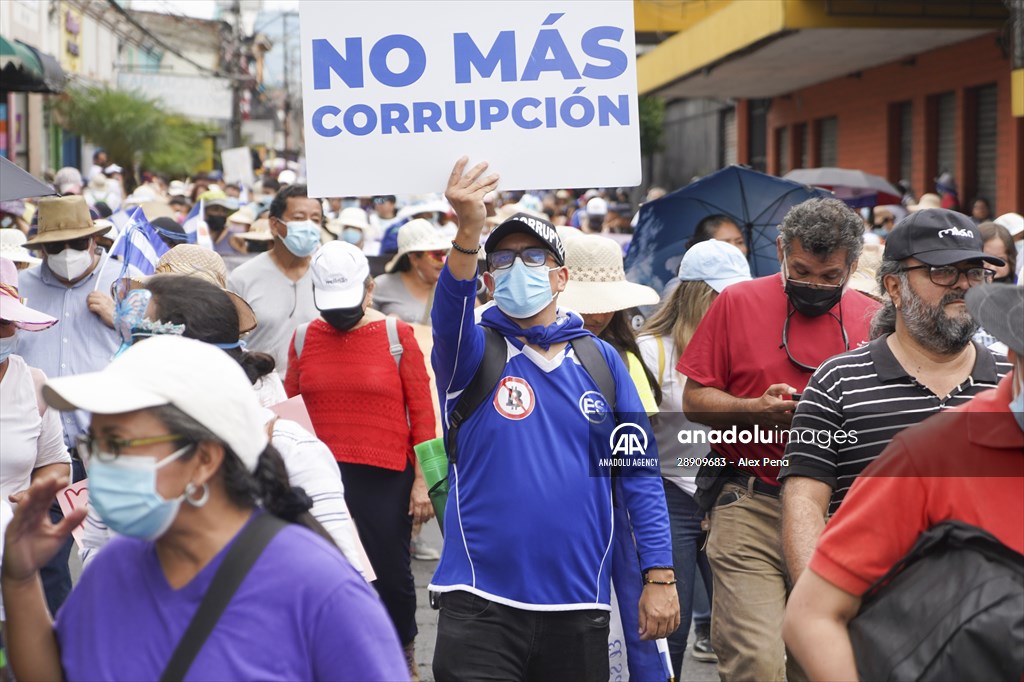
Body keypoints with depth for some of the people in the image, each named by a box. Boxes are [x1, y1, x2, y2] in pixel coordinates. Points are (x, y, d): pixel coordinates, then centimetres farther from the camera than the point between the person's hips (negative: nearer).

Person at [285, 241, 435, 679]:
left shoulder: (397, 336, -3)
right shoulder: (303, 339, 6)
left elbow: (421, 412, -3)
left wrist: (422, 480, -5)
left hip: (386, 478, -2)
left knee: (391, 573, 7)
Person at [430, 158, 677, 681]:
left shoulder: (600, 360, 7)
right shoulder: (472, 353, 1)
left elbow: (639, 473, 5)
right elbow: (451, 307, -22)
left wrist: (659, 577, -2)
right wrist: (469, 230, -40)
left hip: (579, 606, 2)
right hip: (481, 605, -2)